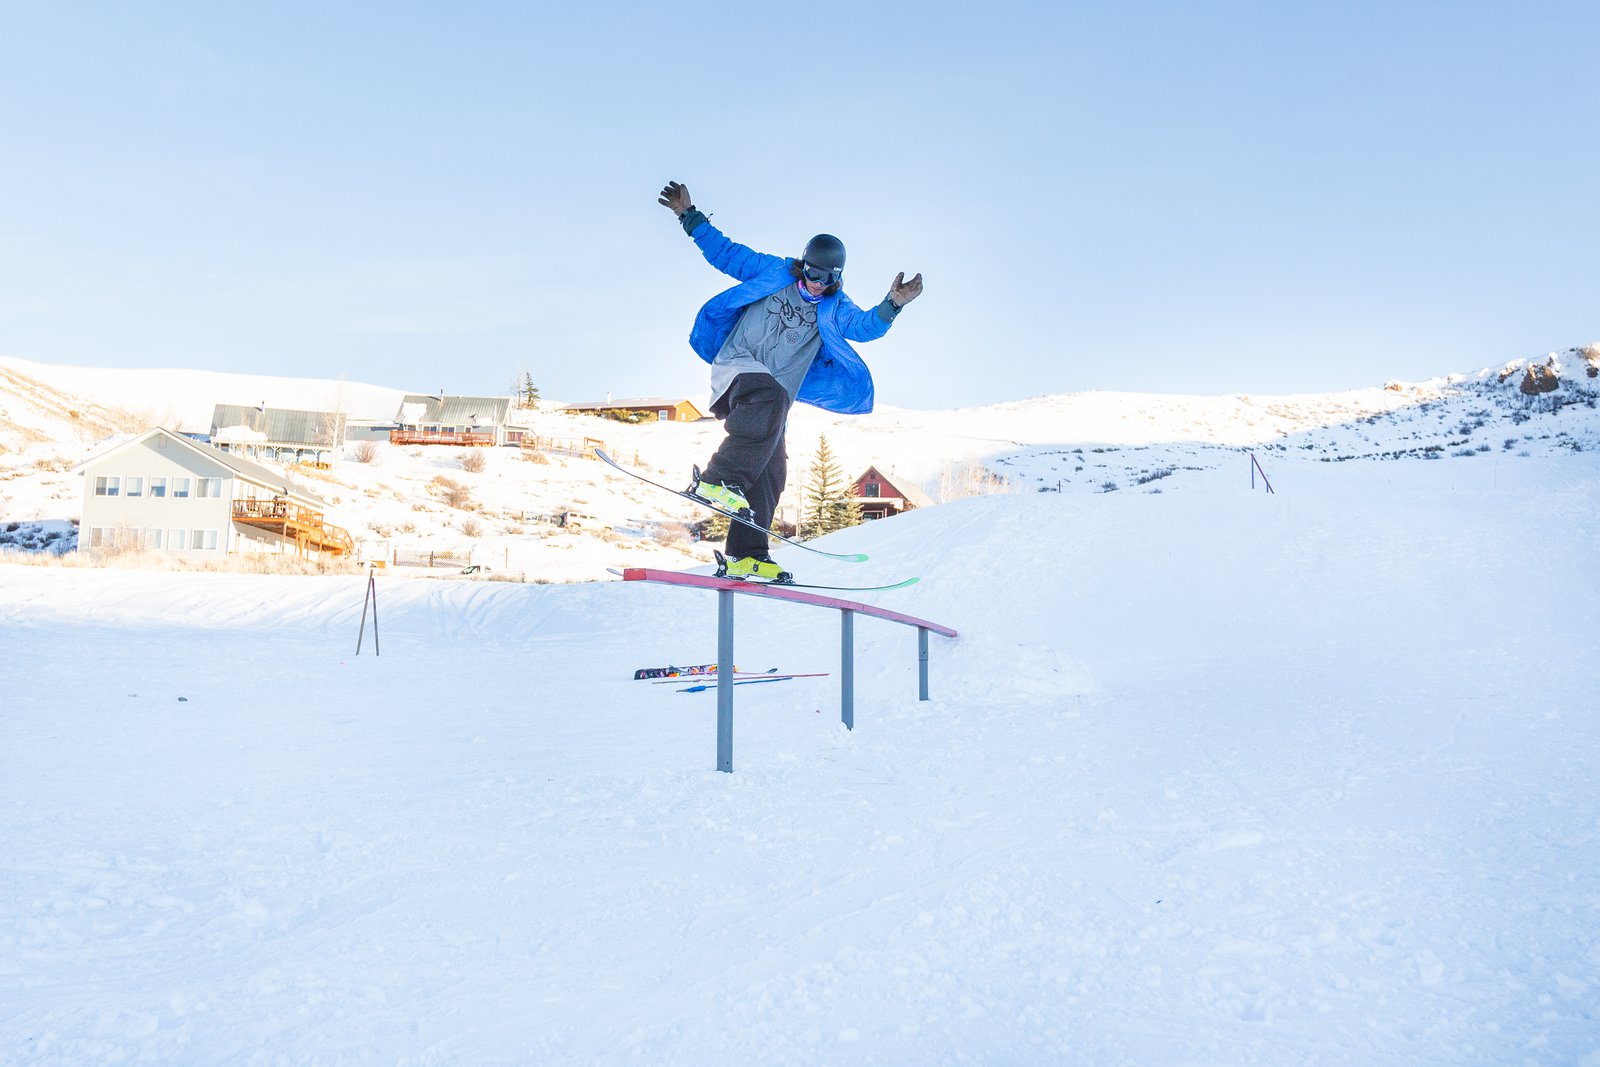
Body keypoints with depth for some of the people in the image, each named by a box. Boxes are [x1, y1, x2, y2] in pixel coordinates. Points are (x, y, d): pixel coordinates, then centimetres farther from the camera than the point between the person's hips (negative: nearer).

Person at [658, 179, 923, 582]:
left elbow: (865, 326, -11)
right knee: (768, 396, -39)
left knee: (772, 471, -3)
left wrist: (891, 306, -30)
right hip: (737, 366, -5)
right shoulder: (773, 272, 5)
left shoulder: (834, 307, 8)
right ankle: (720, 480, -49)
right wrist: (689, 216, 6)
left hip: (775, 392, 5)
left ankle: (746, 555, 1)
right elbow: (724, 252, 10)